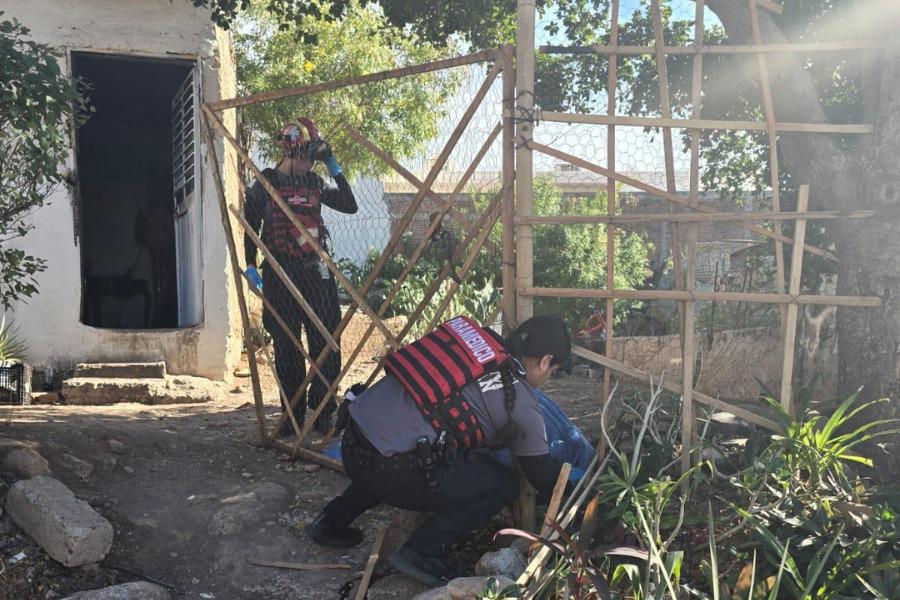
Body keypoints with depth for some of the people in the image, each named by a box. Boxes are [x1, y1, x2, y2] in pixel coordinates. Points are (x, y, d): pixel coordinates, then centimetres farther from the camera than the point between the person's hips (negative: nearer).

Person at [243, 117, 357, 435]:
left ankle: (323, 414, 6)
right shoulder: (265, 183, 4)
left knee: (326, 344, -4)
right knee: (287, 347, 3)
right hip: (280, 273, -2)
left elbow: (350, 206, 11)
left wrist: (335, 169, 6)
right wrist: (250, 265, 1)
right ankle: (293, 416, 13)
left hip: (315, 270, 3)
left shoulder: (315, 183, 13)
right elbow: (251, 226, 7)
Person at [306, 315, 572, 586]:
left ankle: (331, 522, 35)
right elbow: (542, 474, 11)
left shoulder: (473, 342, 14)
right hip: (390, 470, -7)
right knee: (502, 484, 7)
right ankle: (422, 553, 2)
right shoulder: (520, 401, -3)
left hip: (352, 444, 7)